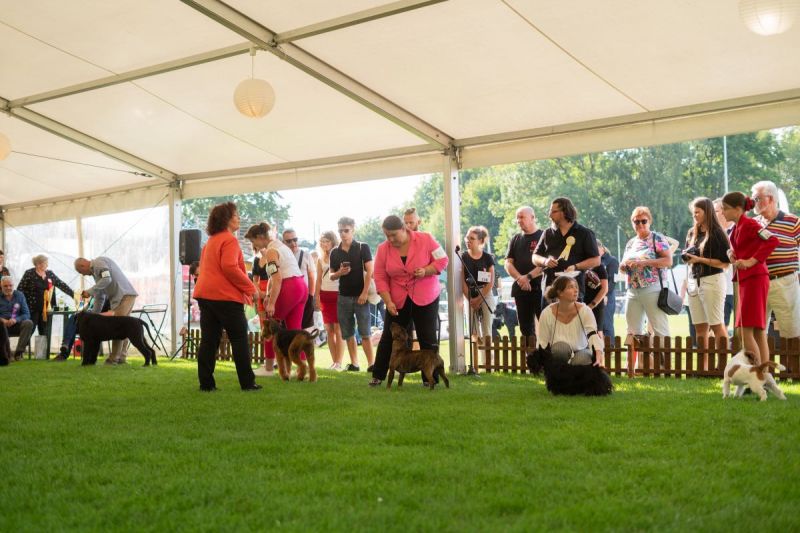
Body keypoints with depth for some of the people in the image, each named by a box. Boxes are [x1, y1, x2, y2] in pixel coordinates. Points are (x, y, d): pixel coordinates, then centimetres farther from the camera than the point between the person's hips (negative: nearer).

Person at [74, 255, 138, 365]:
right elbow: (100, 297, 27)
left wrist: (89, 292, -14)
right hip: (123, 296, 10)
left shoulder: (99, 262, -3)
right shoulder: (95, 271, 26)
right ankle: (122, 357, 11)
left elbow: (107, 279, -21)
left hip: (124, 295, -10)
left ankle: (114, 359, -7)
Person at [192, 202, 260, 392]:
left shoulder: (211, 241, 20)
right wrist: (250, 288, -13)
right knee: (239, 339, 0)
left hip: (205, 294, 8)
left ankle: (206, 383, 5)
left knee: (209, 340, 6)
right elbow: (230, 267, -21)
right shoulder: (229, 240, -9)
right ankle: (247, 383, 2)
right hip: (225, 296, -8)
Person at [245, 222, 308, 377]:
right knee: (294, 329, 9)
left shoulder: (271, 251, -9)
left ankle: (268, 367, 9)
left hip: (289, 288, -9)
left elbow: (277, 279, -19)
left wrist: (271, 303, -21)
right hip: (301, 287, 9)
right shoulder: (280, 246, 21)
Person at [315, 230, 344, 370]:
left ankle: (339, 362, -5)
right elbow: (319, 280, 13)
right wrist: (317, 298, 6)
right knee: (329, 330, 5)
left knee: (338, 329, -6)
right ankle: (334, 361, 9)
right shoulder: (321, 259, 13)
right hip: (325, 295, 5)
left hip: (338, 294, -5)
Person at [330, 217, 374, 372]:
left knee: (365, 333, -6)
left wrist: (365, 293, -15)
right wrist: (339, 273, -11)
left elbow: (370, 271, -7)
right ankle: (354, 363, 14)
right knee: (348, 333, 7)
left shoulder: (363, 248, -3)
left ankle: (371, 363, -3)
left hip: (360, 296, -4)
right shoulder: (334, 252, 8)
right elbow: (331, 276, 12)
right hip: (343, 296, 4)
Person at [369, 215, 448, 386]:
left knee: (427, 339, 0)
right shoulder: (383, 249, -5)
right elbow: (380, 278, -4)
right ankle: (378, 375, 18)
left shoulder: (425, 239, -10)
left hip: (426, 298, -2)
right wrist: (388, 302, -14)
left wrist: (426, 271, -22)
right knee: (388, 337, 6)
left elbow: (442, 260, -5)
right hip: (397, 301, 2)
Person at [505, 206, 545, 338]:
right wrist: (519, 278, -9)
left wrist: (528, 277, -16)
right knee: (525, 328, 8)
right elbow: (508, 263, 8)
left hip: (539, 287, -5)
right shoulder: (516, 239, 15)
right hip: (520, 289, 5)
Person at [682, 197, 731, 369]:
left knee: (717, 325, -4)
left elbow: (725, 263, -11)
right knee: (699, 327, 5)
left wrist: (699, 259, -15)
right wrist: (687, 258, 1)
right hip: (693, 282, 6)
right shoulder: (692, 233, 13)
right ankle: (703, 366, 9)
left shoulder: (717, 233, -6)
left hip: (712, 282, -6)